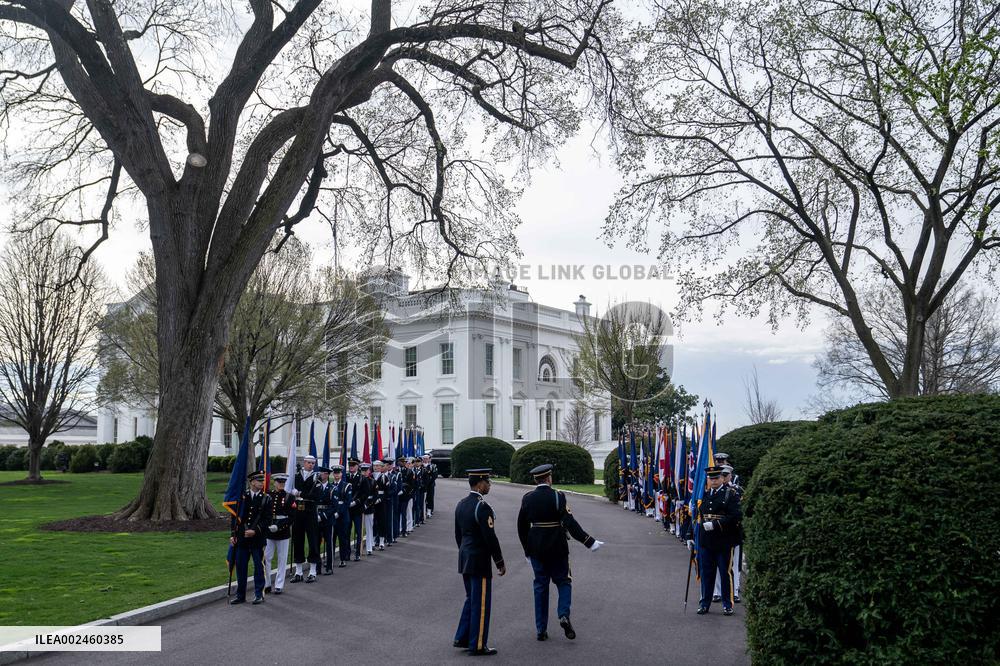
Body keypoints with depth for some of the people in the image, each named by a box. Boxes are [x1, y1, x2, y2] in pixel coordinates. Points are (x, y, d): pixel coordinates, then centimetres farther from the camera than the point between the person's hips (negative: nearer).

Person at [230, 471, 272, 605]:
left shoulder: (266, 499, -1)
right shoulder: (242, 496, 4)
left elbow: (266, 519, -5)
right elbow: (234, 516, 6)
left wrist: (255, 531, -16)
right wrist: (233, 534, 0)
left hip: (257, 539, -2)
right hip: (241, 538, 2)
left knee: (259, 567, 4)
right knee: (240, 567, 8)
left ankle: (259, 594, 15)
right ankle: (240, 595, 19)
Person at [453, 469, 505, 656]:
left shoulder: (461, 505, 7)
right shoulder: (482, 507, -20)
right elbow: (490, 537, -20)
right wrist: (500, 563, -11)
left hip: (464, 559, 9)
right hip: (480, 561, -9)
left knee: (471, 599, 21)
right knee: (481, 603, 2)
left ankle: (462, 638, 25)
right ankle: (477, 645, 10)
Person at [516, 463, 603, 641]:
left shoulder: (527, 498, 1)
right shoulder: (558, 496, -11)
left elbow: (522, 526, 6)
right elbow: (569, 522, -19)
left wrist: (527, 550, 17)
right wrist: (590, 542, -16)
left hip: (536, 549, 3)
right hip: (557, 548, -3)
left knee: (540, 586, 11)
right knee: (563, 581, 12)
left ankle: (541, 629, 11)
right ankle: (564, 615, -10)